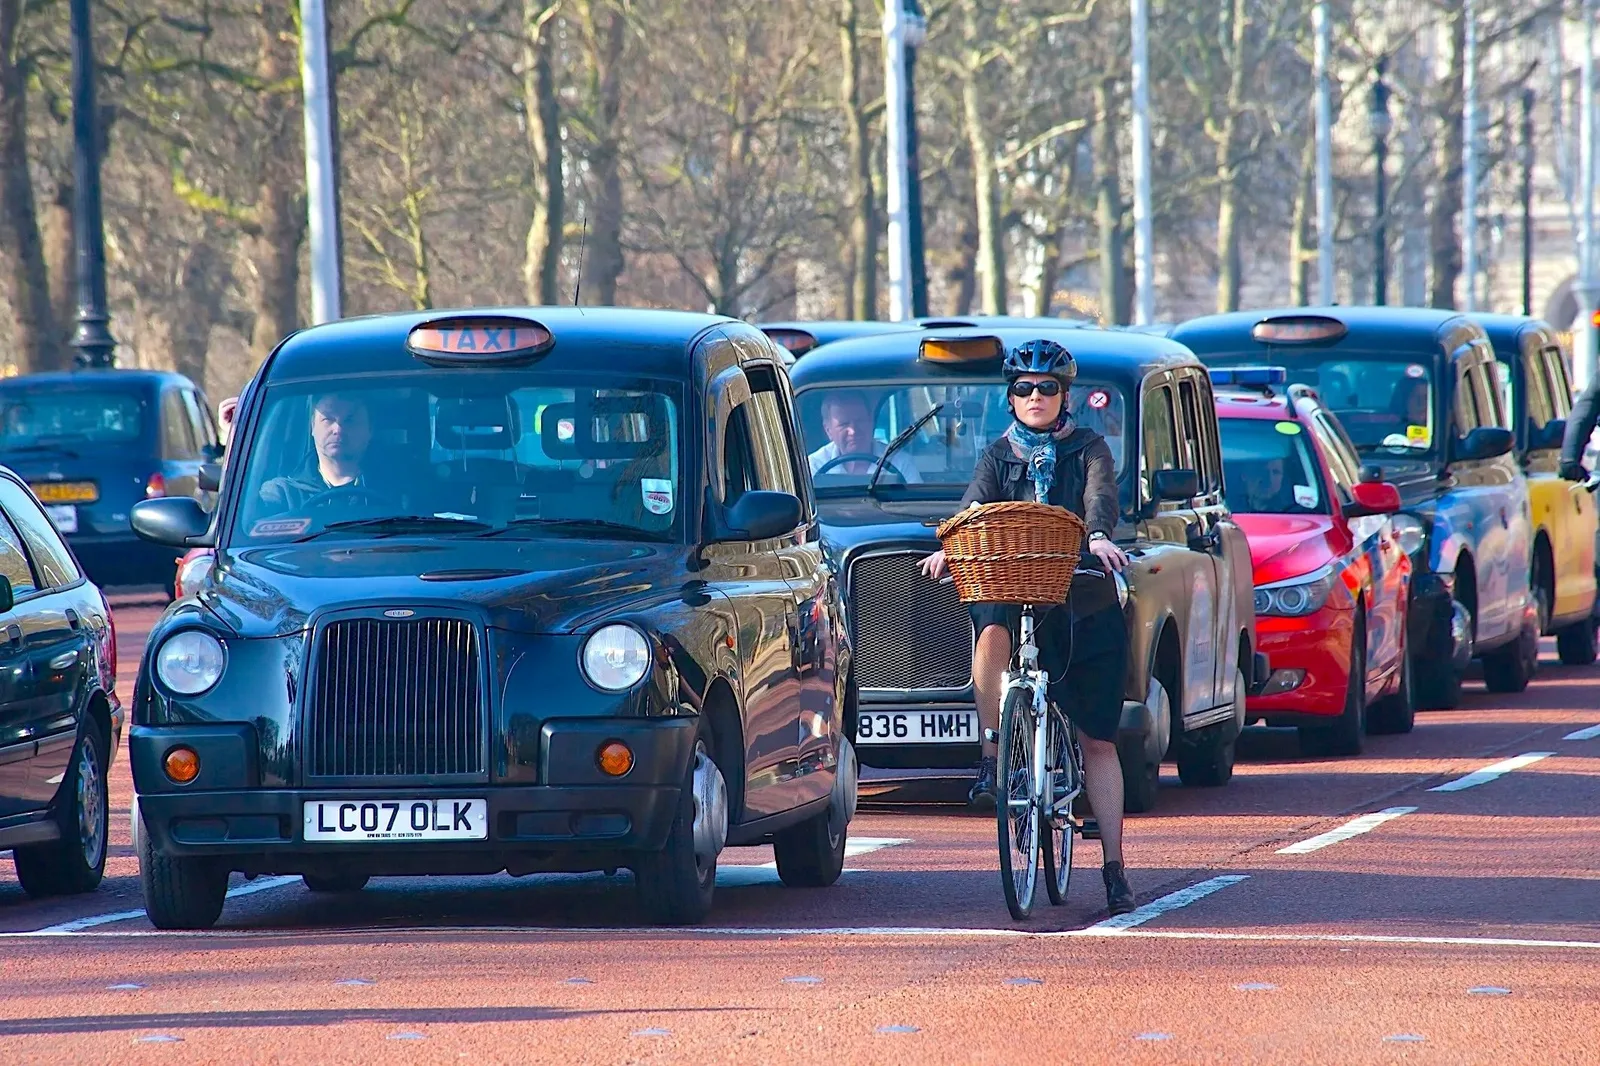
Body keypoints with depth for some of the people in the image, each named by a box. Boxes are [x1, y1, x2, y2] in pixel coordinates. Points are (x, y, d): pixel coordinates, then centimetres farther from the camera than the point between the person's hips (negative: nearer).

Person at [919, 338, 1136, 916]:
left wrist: (1099, 537, -36)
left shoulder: (1088, 449, 6)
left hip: (1087, 604, -1)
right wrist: (949, 549, -27)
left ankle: (1115, 868, 3)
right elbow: (975, 509, -5)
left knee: (1098, 739, 0)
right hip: (1016, 588, 1)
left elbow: (1100, 497, -13)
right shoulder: (999, 455, 11)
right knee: (992, 629, -38)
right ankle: (992, 757, -30)